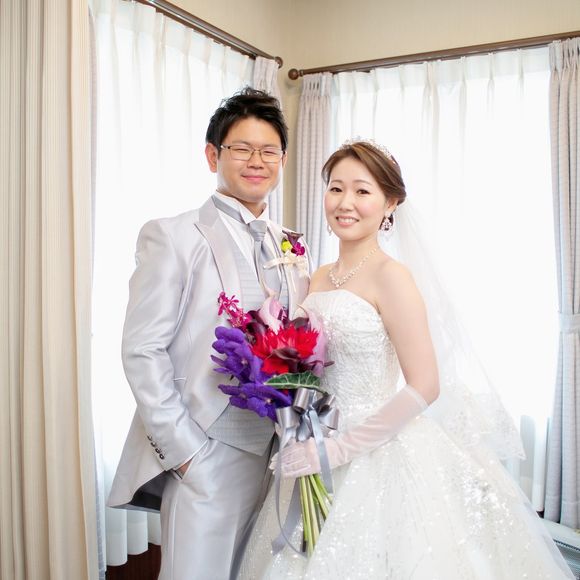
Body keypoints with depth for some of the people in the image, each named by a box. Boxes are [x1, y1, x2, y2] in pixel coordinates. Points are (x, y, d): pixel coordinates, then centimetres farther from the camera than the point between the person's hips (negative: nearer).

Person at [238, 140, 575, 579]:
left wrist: (338, 449, -19)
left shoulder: (391, 276, -13)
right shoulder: (318, 278, 7)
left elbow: (425, 387, -18)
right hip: (318, 454, 7)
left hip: (380, 455, -6)